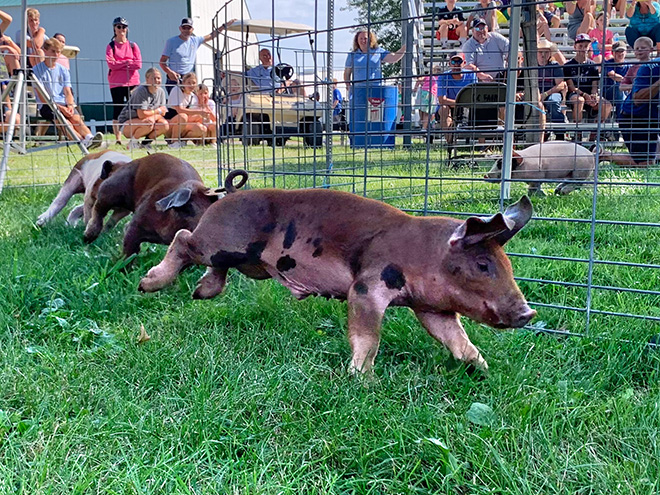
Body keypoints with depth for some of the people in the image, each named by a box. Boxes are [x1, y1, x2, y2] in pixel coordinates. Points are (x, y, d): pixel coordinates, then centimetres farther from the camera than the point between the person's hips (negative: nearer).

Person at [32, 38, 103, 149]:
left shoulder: (63, 70, 18)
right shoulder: (37, 69, 3)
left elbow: (67, 92, 10)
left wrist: (70, 105, -12)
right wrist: (59, 107, -16)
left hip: (64, 104, 4)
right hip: (47, 106, -4)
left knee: (76, 119, -29)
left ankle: (89, 138, -54)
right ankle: (82, 142, -56)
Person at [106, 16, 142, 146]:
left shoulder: (133, 45, 10)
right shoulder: (111, 46, 5)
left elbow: (138, 64, -3)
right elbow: (111, 64, -9)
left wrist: (119, 63, -7)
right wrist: (128, 62, -9)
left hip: (132, 82, 2)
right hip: (116, 83, -1)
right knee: (117, 111, -1)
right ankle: (118, 139, 1)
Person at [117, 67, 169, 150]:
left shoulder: (161, 92, -1)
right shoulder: (141, 91, -21)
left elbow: (162, 113, -2)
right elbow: (141, 114, -27)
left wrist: (153, 117, -25)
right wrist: (158, 111, -13)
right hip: (127, 123, -6)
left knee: (165, 125, -18)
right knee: (148, 124, -35)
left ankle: (146, 143, 3)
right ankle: (132, 142, -9)